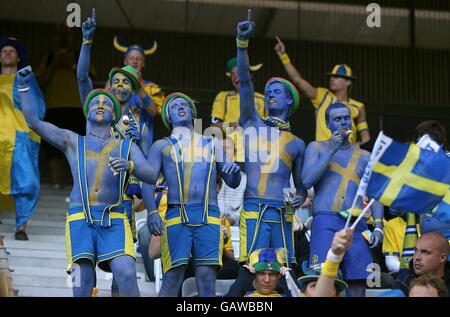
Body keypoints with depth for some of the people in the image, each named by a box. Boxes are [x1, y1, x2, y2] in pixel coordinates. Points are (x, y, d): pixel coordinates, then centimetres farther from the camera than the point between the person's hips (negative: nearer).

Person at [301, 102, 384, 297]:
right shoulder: (317, 148, 11)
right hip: (326, 222, -3)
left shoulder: (364, 156, 19)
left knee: (358, 280, -2)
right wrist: (331, 151, -6)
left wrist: (378, 225, -1)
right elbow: (307, 181, -5)